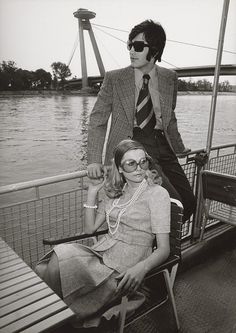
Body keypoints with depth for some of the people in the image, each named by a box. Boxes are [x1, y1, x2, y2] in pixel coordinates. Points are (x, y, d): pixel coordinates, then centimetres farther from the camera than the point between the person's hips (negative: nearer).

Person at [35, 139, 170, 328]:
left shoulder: (157, 194, -7)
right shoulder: (115, 191, 12)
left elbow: (164, 249, -10)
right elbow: (90, 228, 12)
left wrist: (141, 268, -29)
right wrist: (93, 191, 3)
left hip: (125, 269, -5)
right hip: (102, 254, 6)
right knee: (62, 253, -23)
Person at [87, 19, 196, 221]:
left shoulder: (169, 78, 10)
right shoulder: (114, 79, 1)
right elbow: (97, 120, 2)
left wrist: (179, 149, 30)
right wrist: (94, 160, -8)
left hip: (162, 148, 5)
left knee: (189, 203, -2)